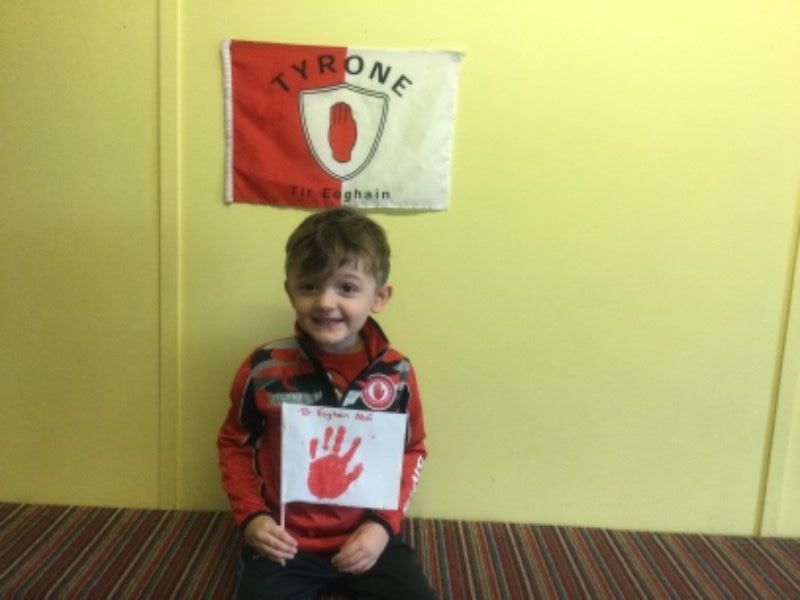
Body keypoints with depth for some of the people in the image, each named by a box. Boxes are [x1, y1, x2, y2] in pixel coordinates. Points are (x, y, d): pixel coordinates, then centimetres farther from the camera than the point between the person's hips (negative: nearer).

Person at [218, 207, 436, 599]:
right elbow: (234, 443, 4)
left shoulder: (396, 373, -10)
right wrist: (251, 515, -6)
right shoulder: (264, 367, -12)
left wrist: (384, 522, -7)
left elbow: (412, 451, 4)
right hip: (285, 541, 0)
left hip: (368, 537, 1)